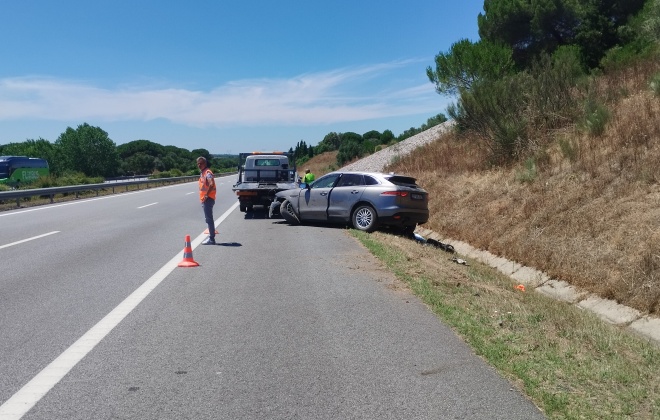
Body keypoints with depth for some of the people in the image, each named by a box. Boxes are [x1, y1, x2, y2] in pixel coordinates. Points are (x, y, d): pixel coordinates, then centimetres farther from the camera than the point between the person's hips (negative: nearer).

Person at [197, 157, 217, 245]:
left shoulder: (207, 172, -15)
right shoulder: (202, 173, 17)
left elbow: (211, 184, -30)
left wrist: (206, 195, -27)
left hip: (208, 199, -10)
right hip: (205, 199, 10)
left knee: (209, 219, -8)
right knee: (209, 218, 15)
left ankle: (211, 239, -5)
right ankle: (211, 237, 22)